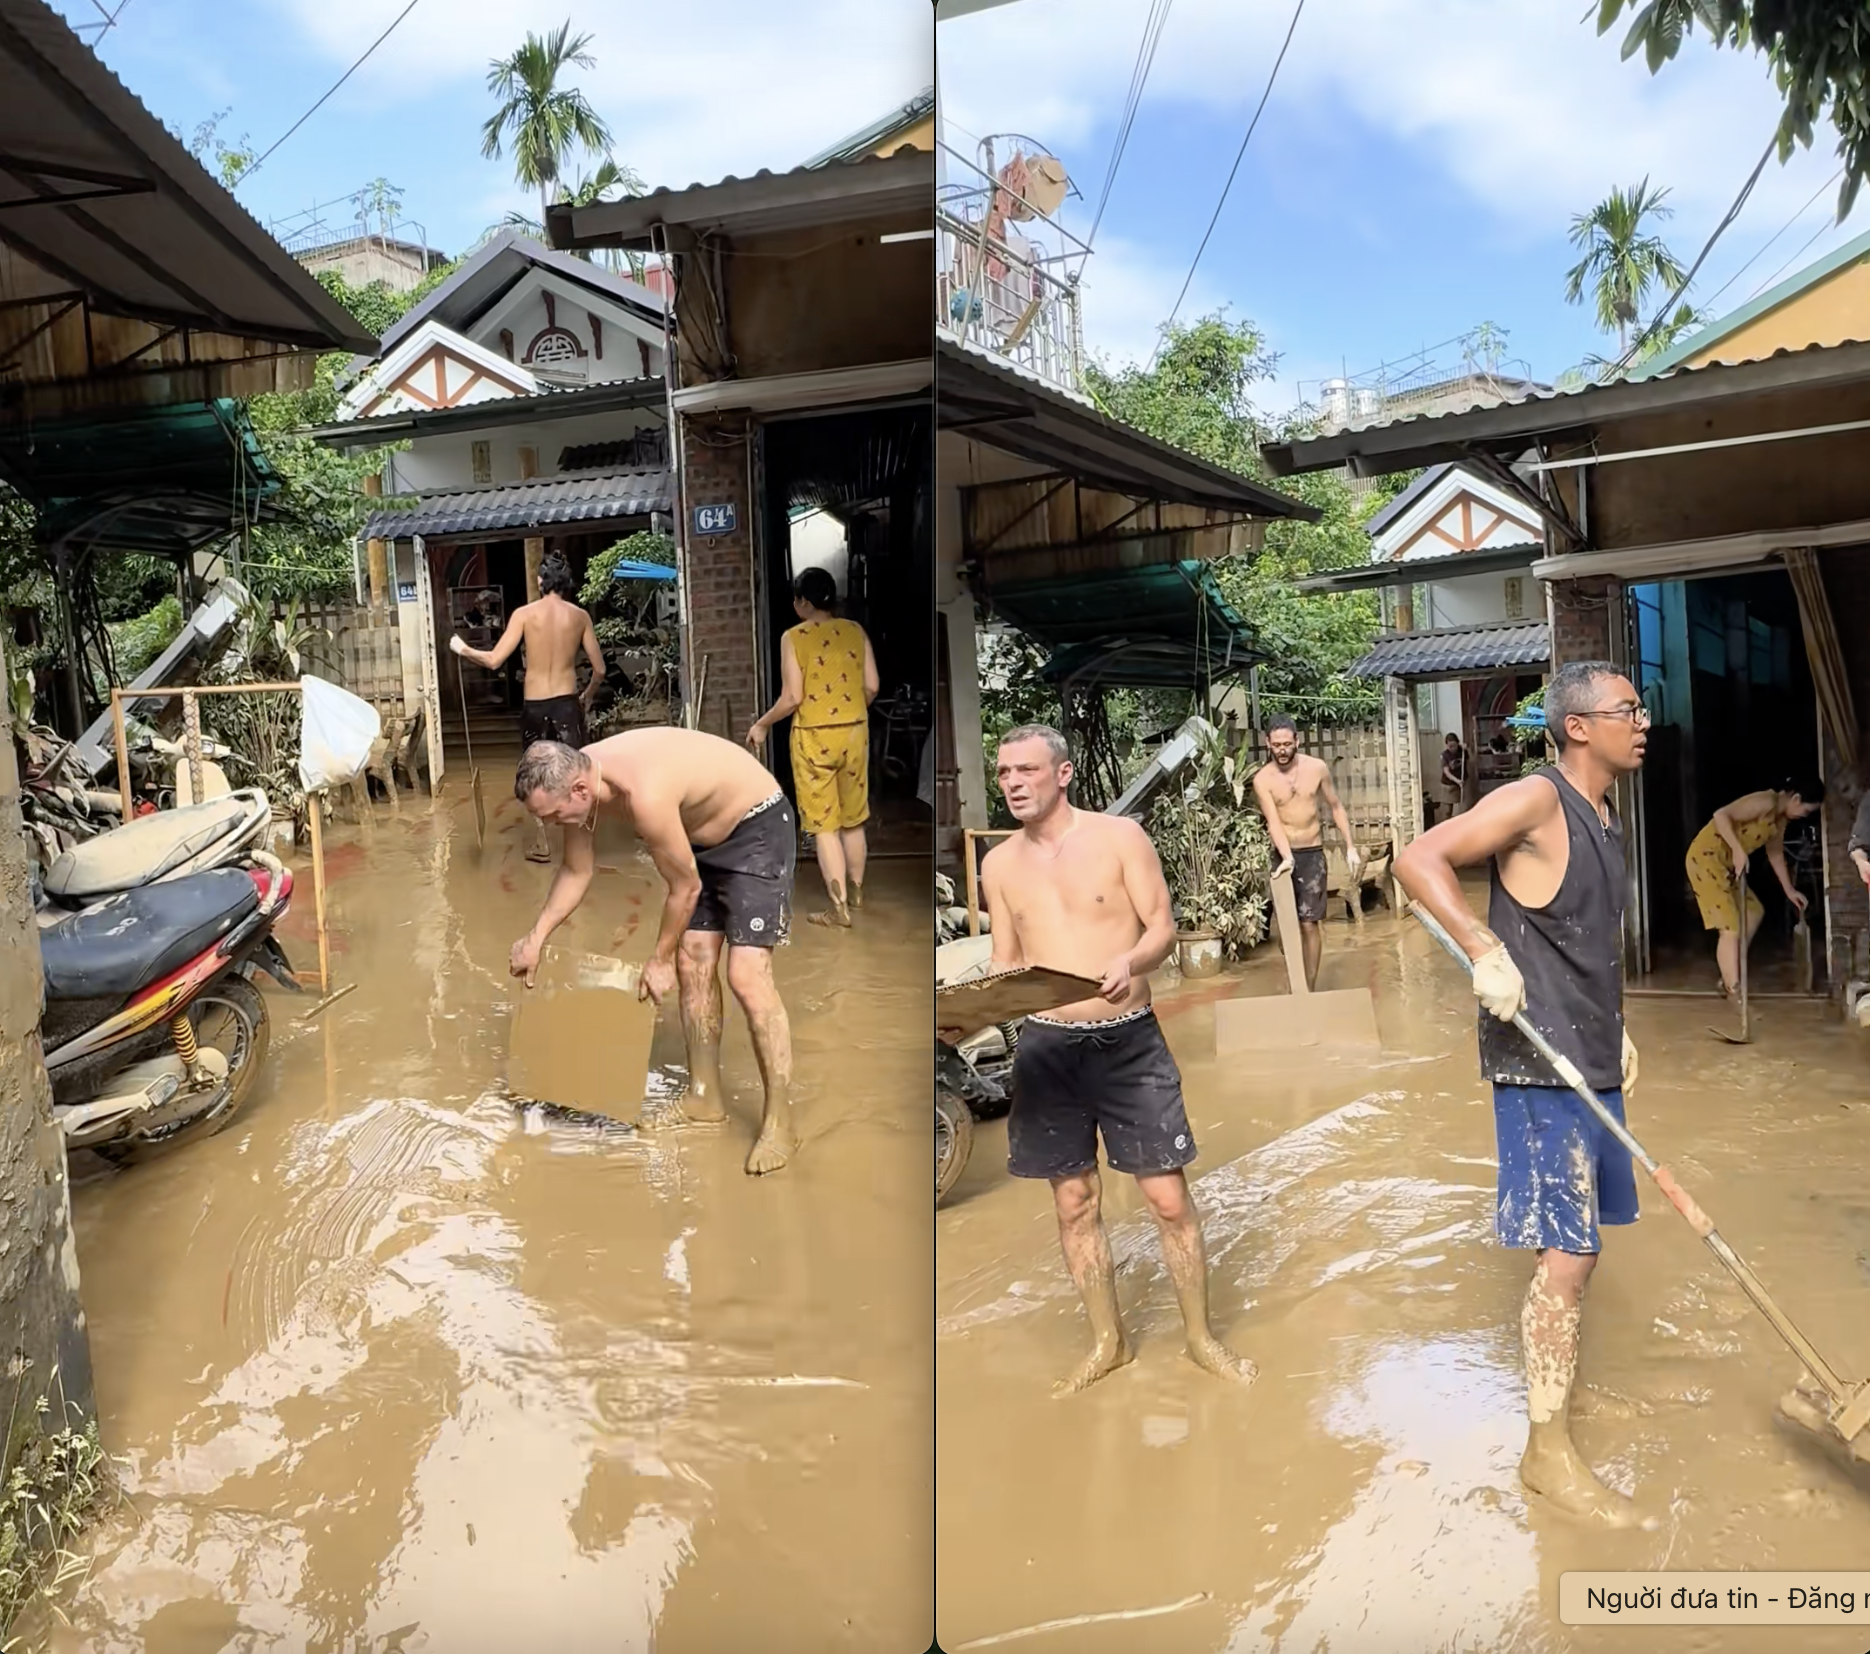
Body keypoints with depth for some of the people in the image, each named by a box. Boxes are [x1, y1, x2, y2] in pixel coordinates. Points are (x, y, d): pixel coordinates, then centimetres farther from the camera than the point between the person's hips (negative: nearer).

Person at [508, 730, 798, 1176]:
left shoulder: (645, 795, -38)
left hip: (757, 827, -9)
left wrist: (659, 961, -8)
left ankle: (780, 1125, -6)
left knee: (747, 977, -14)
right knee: (692, 965, 9)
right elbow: (576, 872, 8)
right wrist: (536, 938, 8)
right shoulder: (576, 778, -12)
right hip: (704, 836, 9)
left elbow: (685, 888, -22)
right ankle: (705, 1098, 23)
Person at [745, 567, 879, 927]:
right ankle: (855, 894, 34)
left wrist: (761, 725, 2)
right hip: (854, 733, 5)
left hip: (814, 737, -4)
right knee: (852, 819, 19)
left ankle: (839, 909, 2)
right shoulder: (855, 631, 2)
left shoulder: (794, 638, -10)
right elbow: (872, 686, 3)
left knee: (824, 824, 2)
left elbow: (792, 698, -14)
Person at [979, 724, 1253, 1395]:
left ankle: (1201, 1336, 21)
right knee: (1074, 1203, 10)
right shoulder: (999, 864, 5)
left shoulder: (1120, 835, -4)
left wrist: (1129, 963, -27)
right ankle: (1107, 1342, 27)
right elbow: (1006, 964, 11)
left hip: (1130, 1041, -3)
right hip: (1046, 1047, 3)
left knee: (1169, 1198, 1)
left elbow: (1163, 926, -6)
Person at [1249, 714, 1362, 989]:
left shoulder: (1317, 767, -4)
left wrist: (1350, 847, 3)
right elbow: (1274, 822, -17)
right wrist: (1287, 858, -32)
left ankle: (1309, 987, 1)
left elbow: (1335, 808, 7)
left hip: (1313, 853, 0)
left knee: (1310, 924, -4)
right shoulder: (1262, 779, -9)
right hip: (1283, 855, 0)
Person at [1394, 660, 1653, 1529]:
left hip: (1591, 1060, 9)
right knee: (1566, 1254, -7)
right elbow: (1418, 859, -21)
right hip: (1537, 1064, -9)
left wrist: (1614, 1030, 18)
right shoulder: (1535, 800, -13)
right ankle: (1548, 1452, 4)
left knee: (1580, 1243, 17)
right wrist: (1487, 952, -29)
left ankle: (1556, 1380, 35)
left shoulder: (1603, 817, 14)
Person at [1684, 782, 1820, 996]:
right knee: (1730, 928, -13)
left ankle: (1730, 979, 25)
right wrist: (1738, 850, -36)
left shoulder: (1781, 817, 12)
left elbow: (1775, 852, 26)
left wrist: (1789, 890, 30)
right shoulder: (1766, 802, -18)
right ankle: (1734, 994, -10)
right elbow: (1721, 815, -30)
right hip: (1706, 857, -11)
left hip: (1725, 863, 11)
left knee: (1754, 912, 20)